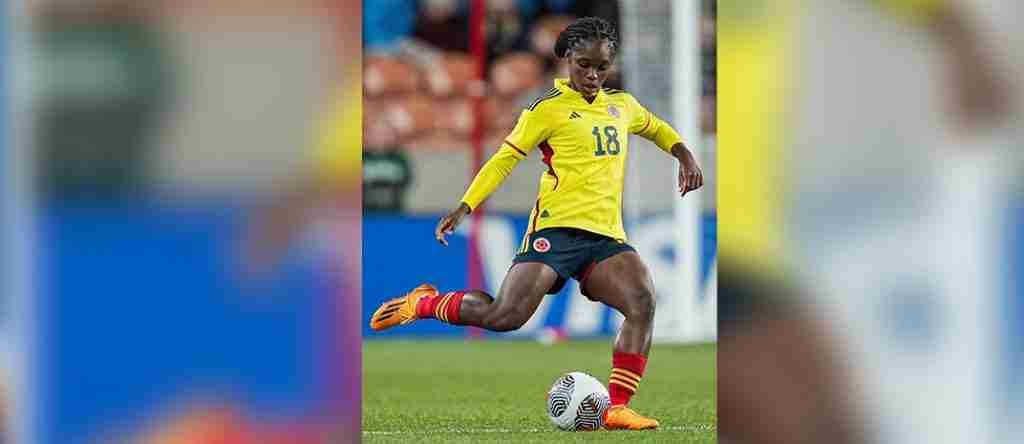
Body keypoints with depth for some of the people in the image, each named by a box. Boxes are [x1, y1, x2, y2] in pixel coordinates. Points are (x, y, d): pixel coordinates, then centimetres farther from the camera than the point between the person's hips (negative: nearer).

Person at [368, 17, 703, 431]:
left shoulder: (622, 106, 18)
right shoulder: (549, 108, 1)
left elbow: (657, 128, 40)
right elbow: (505, 159, 2)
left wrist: (684, 155, 22)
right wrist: (465, 206, -7)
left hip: (607, 237, 5)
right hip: (557, 228, -5)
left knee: (643, 302, -22)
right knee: (505, 315, -18)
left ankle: (616, 408, -18)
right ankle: (424, 303, 9)